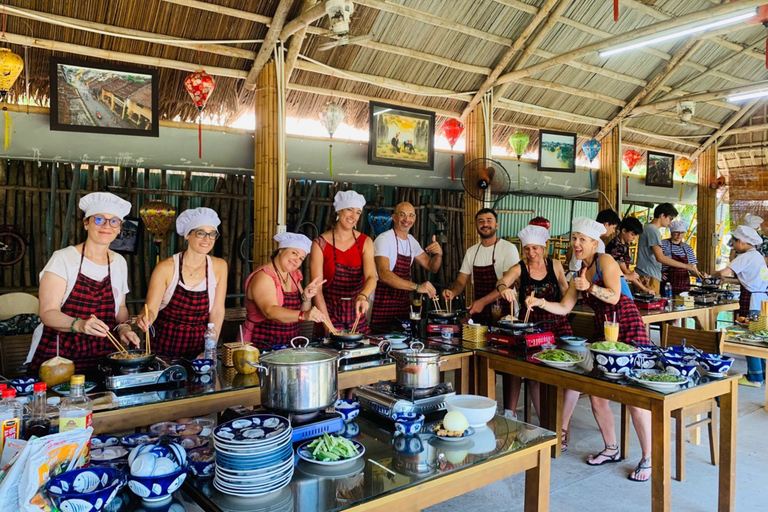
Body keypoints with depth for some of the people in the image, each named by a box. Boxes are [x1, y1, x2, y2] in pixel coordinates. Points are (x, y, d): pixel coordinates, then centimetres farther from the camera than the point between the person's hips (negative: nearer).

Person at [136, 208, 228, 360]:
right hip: (165, 346, -1)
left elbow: (217, 311, -1)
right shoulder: (166, 268, -7)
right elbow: (151, 309, -8)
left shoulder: (219, 266, -1)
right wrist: (145, 318, -30)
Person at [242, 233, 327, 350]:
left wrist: (306, 298, -7)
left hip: (290, 344, 7)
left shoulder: (294, 276, 11)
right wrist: (303, 315, -40)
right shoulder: (263, 277, -12)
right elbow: (270, 312, -27)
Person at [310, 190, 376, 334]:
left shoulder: (365, 242, 1)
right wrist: (328, 324, -19)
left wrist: (363, 296, -34)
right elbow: (317, 288, -11)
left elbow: (371, 277, -13)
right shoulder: (320, 244, -7)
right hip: (329, 312, -3)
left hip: (356, 313, 3)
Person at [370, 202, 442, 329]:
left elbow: (432, 267, 16)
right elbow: (384, 275, -26)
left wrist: (438, 254, -6)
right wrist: (417, 287, -35)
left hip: (403, 304, 7)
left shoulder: (411, 241, 11)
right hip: (383, 306, -7)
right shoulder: (384, 239, -13)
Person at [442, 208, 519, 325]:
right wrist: (452, 292, -12)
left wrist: (483, 302, -22)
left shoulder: (508, 248, -7)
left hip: (503, 314, -4)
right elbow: (461, 281, 11)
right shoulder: (471, 252, 10)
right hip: (478, 313, 4)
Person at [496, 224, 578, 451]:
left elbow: (566, 294, 14)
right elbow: (501, 282, -18)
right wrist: (504, 288, -42)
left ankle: (562, 428, -6)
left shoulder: (555, 265, 6)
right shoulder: (519, 269, 0)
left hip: (558, 325, 1)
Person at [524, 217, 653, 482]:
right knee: (595, 395, 6)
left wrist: (590, 287, -31)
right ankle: (611, 449, 23)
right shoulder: (579, 274, 15)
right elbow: (564, 308, 15)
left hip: (628, 329, -7)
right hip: (602, 332, 8)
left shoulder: (605, 261, -6)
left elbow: (614, 296, -17)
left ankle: (648, 459, 6)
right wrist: (539, 302, 2)